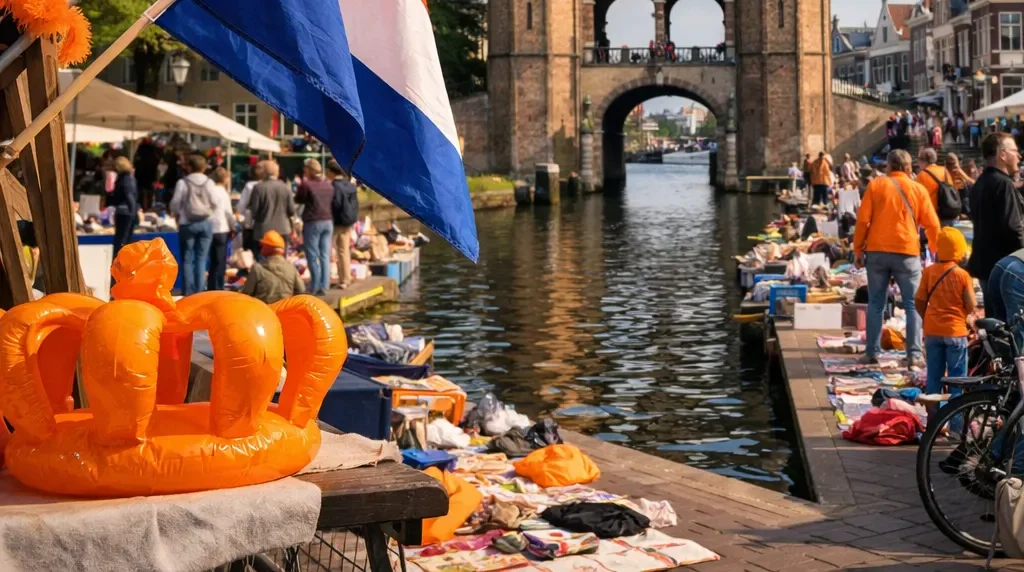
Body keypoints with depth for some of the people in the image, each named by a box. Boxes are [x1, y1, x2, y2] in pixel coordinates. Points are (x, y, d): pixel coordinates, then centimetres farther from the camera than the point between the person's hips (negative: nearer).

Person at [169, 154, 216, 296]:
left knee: (187, 259, 5)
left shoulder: (183, 182, -9)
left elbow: (175, 203, -7)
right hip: (206, 222, 2)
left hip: (187, 223, -2)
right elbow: (214, 202, -1)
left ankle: (188, 291, 2)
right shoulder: (209, 182, -2)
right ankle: (199, 290, 2)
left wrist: (177, 215, 14)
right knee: (201, 258, 6)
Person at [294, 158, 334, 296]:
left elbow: (298, 200, 1)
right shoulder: (328, 184, 8)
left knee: (313, 256, 1)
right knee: (325, 256, 7)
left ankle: (315, 286, 1)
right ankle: (324, 286, 6)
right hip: (328, 222, 6)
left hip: (313, 222, -6)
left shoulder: (306, 184, -10)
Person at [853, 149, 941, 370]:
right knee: (913, 305, 4)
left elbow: (863, 219, -1)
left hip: (877, 251, 1)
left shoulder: (875, 185, 3)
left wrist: (858, 249, 6)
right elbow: (932, 225, 4)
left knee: (876, 303, 9)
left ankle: (872, 352, 8)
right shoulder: (918, 189, 3)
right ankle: (914, 354, -3)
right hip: (907, 252, -1)